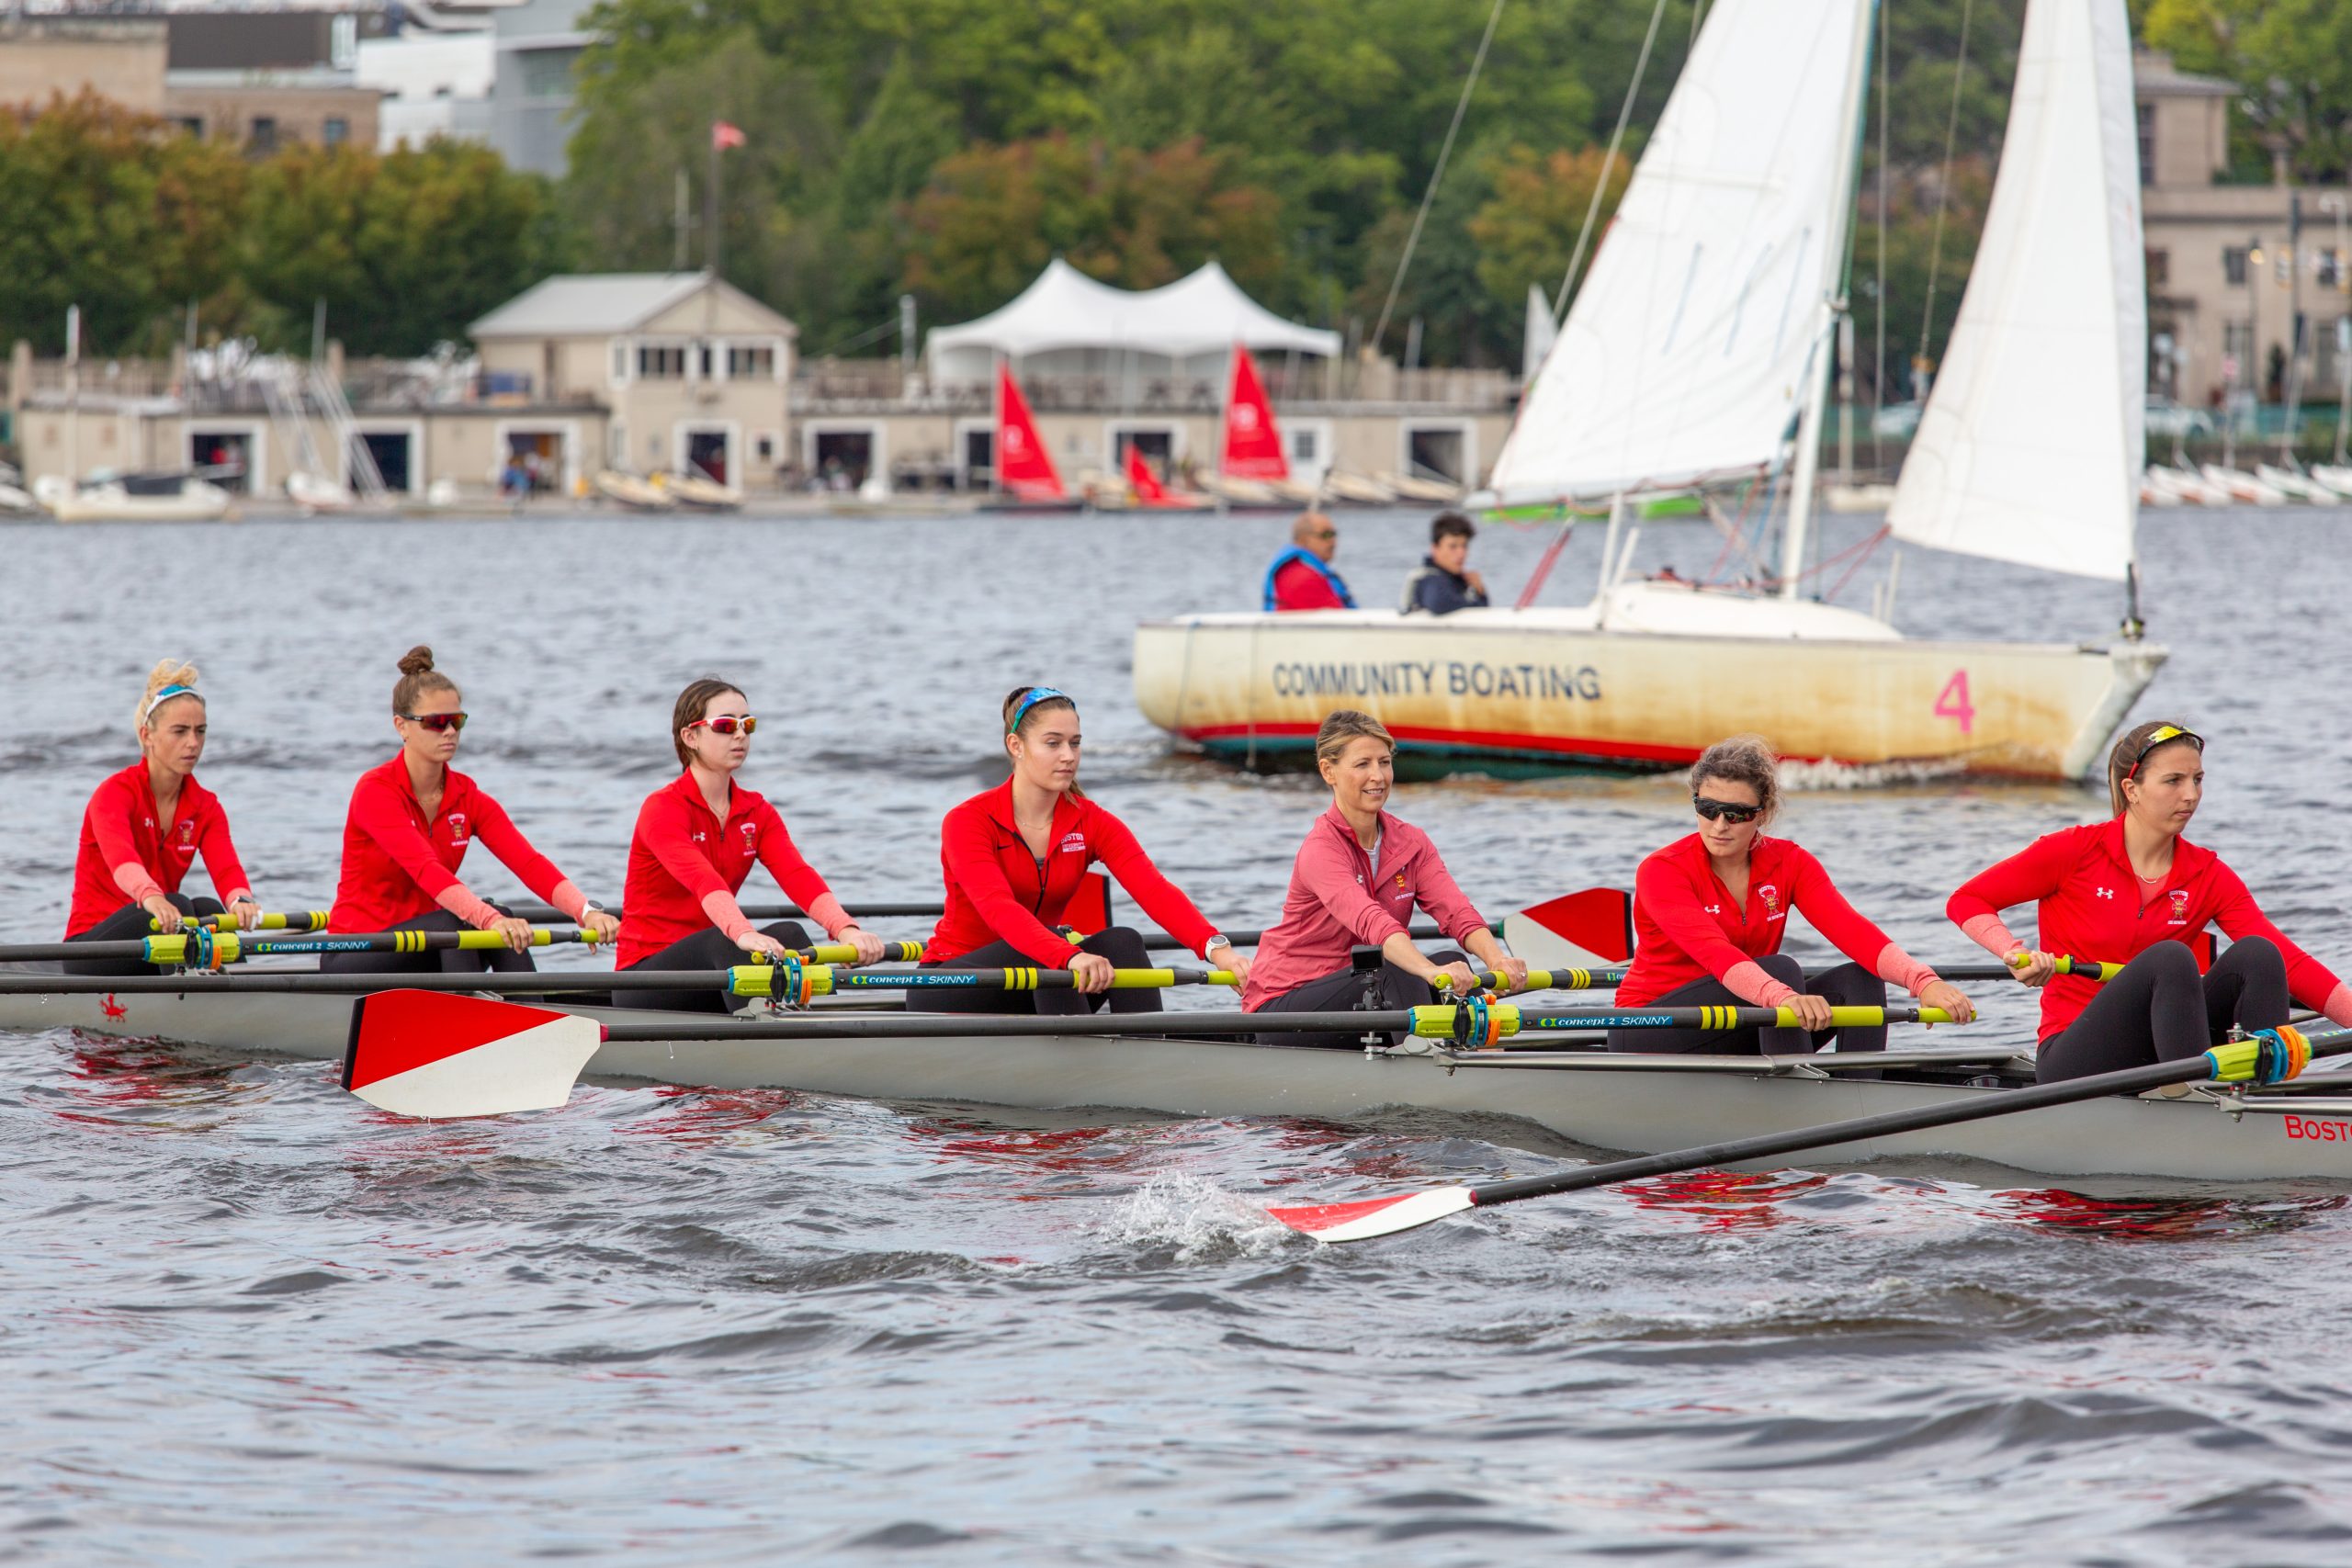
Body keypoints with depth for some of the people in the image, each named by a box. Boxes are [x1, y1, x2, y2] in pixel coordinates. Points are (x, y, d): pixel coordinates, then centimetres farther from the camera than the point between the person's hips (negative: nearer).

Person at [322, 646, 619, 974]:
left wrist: (586, 912, -32)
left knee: (506, 929, -22)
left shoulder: (467, 797, 3)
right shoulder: (376, 791, -16)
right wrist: (491, 920, -49)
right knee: (456, 922, -31)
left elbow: (529, 863, -13)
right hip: (355, 958, -6)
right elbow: (426, 870, -33)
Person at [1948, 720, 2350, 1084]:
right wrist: (2015, 953, -18)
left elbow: (2289, 962, -4)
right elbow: (1966, 901, 1)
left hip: (2155, 1061, 4)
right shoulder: (2075, 852, -3)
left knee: (2255, 953, -18)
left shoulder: (2208, 876, 6)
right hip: (2071, 1063, -4)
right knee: (2170, 957, -30)